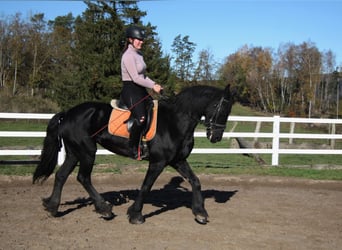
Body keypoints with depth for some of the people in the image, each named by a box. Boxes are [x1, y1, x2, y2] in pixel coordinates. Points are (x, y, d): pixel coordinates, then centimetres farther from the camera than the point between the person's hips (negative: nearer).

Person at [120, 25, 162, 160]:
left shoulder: (139, 54, 16)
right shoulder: (128, 56, -13)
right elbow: (135, 78, -19)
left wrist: (154, 84, 4)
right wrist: (152, 86, -16)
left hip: (141, 90, 10)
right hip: (130, 90, -10)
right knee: (141, 118, -25)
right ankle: (133, 148, -12)